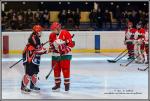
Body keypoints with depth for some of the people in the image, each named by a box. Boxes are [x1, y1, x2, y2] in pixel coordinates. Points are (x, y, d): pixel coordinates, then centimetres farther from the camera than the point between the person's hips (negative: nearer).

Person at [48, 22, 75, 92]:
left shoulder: (65, 33, -14)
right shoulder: (52, 35, 4)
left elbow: (71, 43, -14)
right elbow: (51, 44, 18)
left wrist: (66, 50, -21)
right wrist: (51, 48, 0)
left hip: (65, 54, -5)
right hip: (55, 55, 6)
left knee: (65, 69, -8)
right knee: (56, 69, 8)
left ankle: (67, 84, 1)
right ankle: (57, 84, 20)